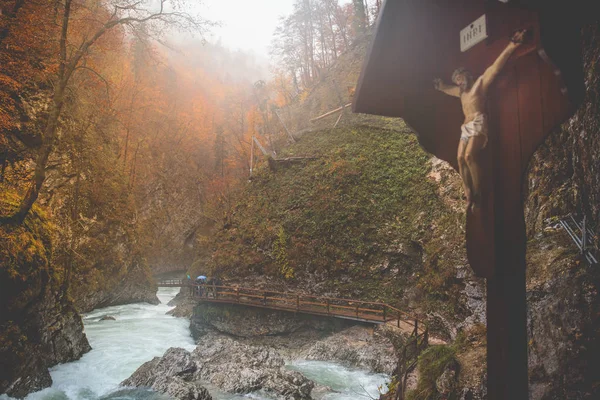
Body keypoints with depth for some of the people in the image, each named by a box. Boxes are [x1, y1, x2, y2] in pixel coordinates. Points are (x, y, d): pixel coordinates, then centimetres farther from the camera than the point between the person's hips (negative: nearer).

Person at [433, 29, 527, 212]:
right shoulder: (462, 91, 26)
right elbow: (446, 88, 47)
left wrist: (512, 45, -19)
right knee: (460, 158, -7)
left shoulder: (480, 83, 3)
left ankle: (478, 194, -20)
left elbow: (496, 67, -9)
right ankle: (469, 196, -8)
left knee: (469, 156, -25)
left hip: (478, 123, -8)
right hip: (466, 127, 8)